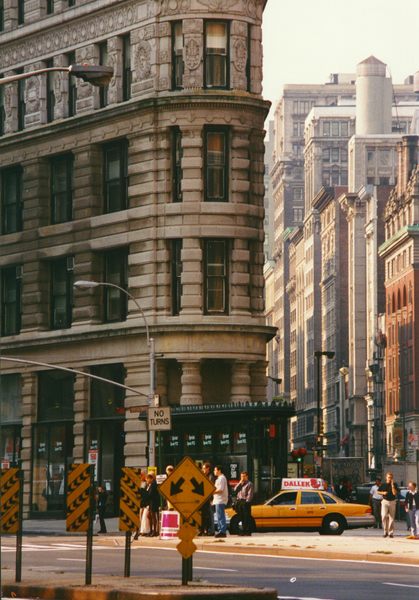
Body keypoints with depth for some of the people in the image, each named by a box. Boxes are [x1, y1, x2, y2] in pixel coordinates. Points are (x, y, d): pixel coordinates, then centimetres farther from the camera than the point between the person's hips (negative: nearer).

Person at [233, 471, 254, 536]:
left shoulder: (249, 484, -1)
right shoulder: (240, 484, 23)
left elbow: (250, 494, -8)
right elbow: (235, 489, 9)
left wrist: (247, 501, -16)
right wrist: (240, 483, 2)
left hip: (246, 502, -7)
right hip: (239, 501, 7)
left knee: (247, 517, -8)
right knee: (242, 518, 7)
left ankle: (248, 531, -7)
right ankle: (244, 531, 12)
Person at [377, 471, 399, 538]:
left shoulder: (394, 485, 0)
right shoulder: (383, 485, 3)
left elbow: (395, 493, -12)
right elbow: (378, 491, 11)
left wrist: (392, 485, -17)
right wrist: (383, 493, -8)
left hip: (392, 502, 0)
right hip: (385, 501, 0)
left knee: (391, 518, 2)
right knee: (384, 516, -13)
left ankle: (391, 532, 8)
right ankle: (385, 531, -1)